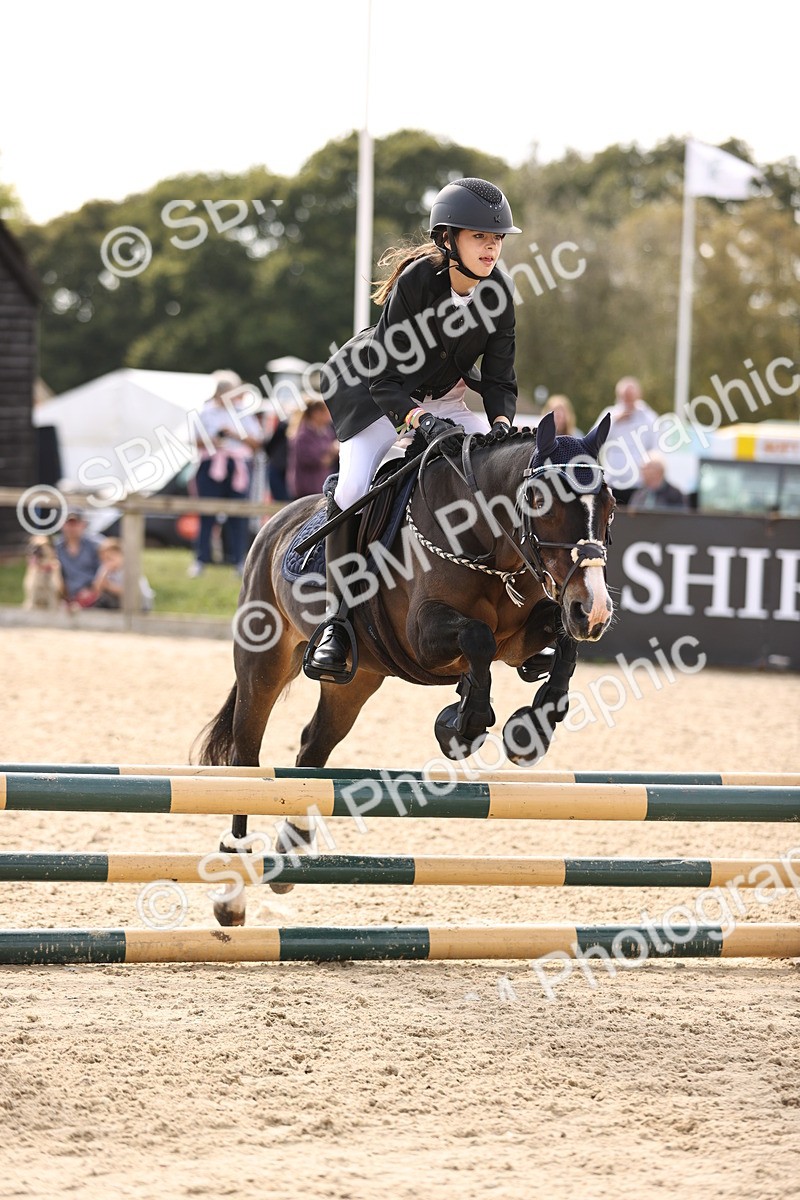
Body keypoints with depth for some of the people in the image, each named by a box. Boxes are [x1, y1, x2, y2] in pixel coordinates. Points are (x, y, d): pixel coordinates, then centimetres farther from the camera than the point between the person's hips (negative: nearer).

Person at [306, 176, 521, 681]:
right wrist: (421, 421, -44)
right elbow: (384, 376, -29)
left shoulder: (499, 291, -15)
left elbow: (500, 379, -9)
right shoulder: (417, 280, -29)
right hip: (372, 390, -5)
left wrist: (501, 424, -29)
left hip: (444, 397, 5)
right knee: (355, 487, -25)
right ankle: (338, 617, -15)